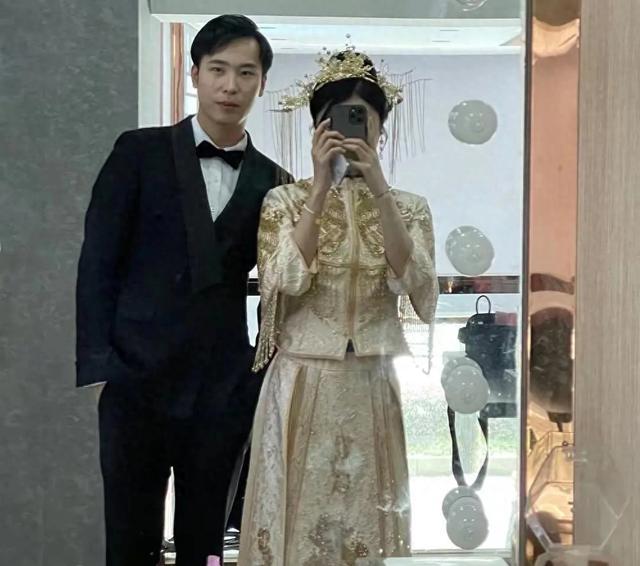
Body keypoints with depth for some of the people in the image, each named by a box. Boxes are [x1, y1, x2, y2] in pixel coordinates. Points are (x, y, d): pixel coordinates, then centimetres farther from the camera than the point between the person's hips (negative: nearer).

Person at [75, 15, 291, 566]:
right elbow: (98, 261, -1)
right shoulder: (140, 151, 2)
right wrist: (97, 365, -8)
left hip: (225, 391, 2)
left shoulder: (272, 181, 9)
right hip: (137, 379, -2)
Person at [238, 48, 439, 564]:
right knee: (299, 513, 4)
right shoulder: (285, 200, 1)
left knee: (369, 516, 8)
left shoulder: (408, 206, 5)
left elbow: (413, 283, -12)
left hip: (376, 388, 1)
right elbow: (287, 280, -15)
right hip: (304, 386, -1)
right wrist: (322, 186, -17)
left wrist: (379, 190, -18)